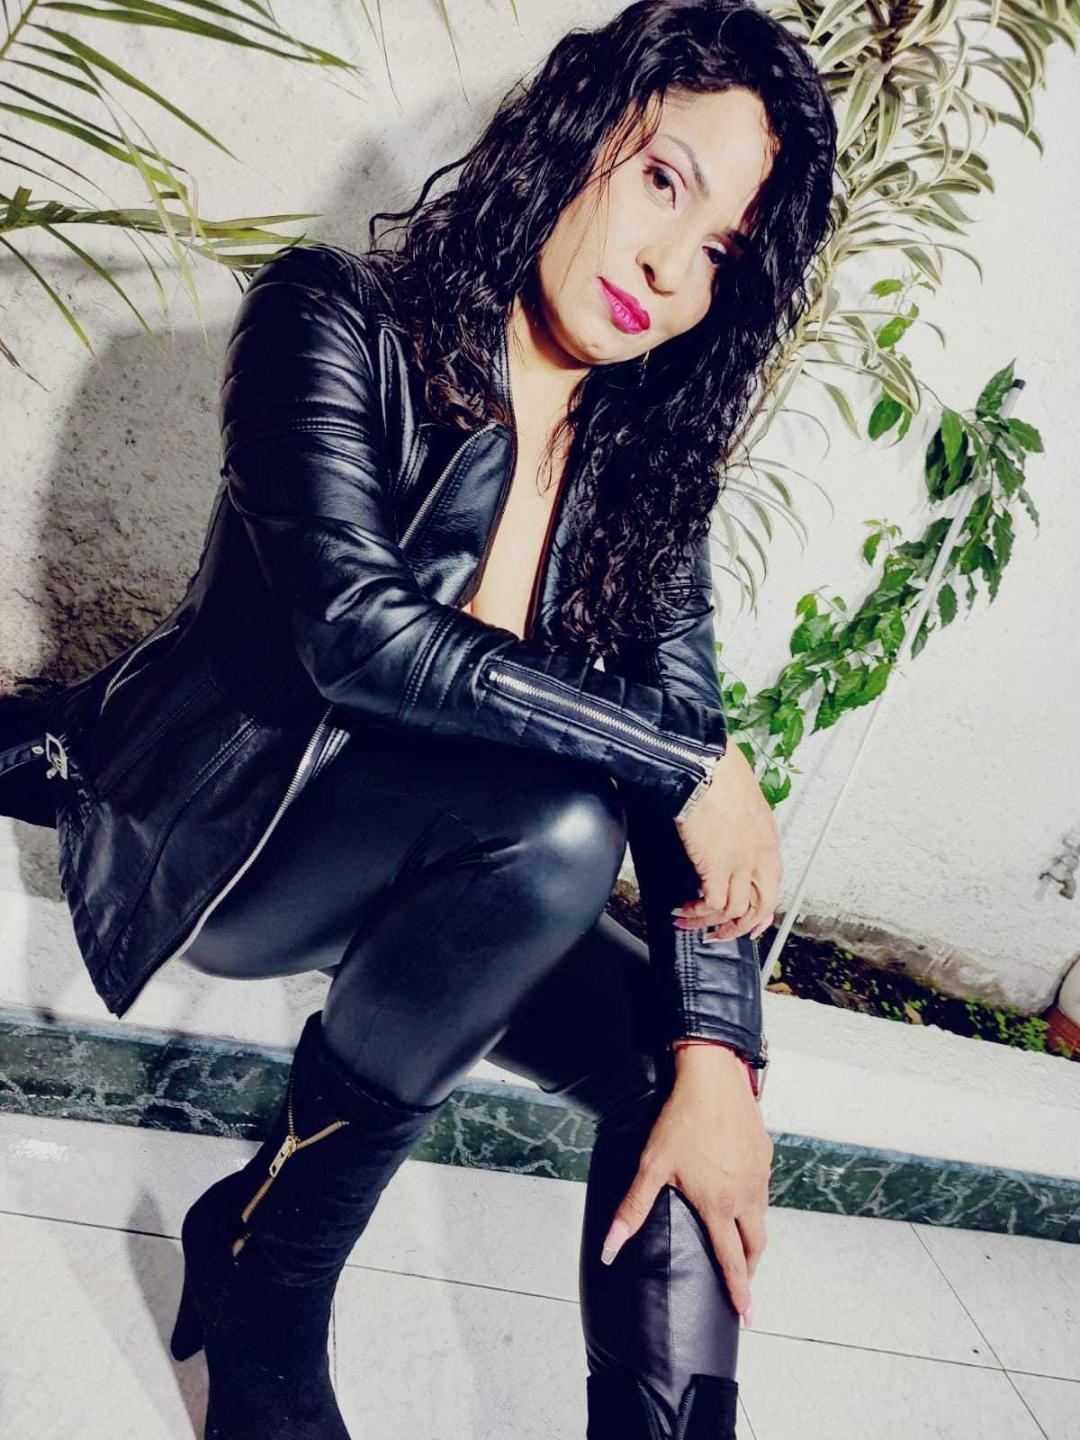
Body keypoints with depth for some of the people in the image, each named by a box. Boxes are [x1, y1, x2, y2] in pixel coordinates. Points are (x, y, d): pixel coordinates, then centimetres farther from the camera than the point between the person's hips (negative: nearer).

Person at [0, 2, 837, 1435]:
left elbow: (686, 729, -9)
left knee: (674, 1058, -14)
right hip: (208, 825, -4)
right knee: (560, 827, -30)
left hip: (423, 867, 5)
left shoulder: (645, 467, -1)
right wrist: (689, 763, -26)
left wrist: (716, 1056, -20)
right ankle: (264, 1273, -11)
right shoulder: (338, 320, -13)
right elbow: (356, 629, -28)